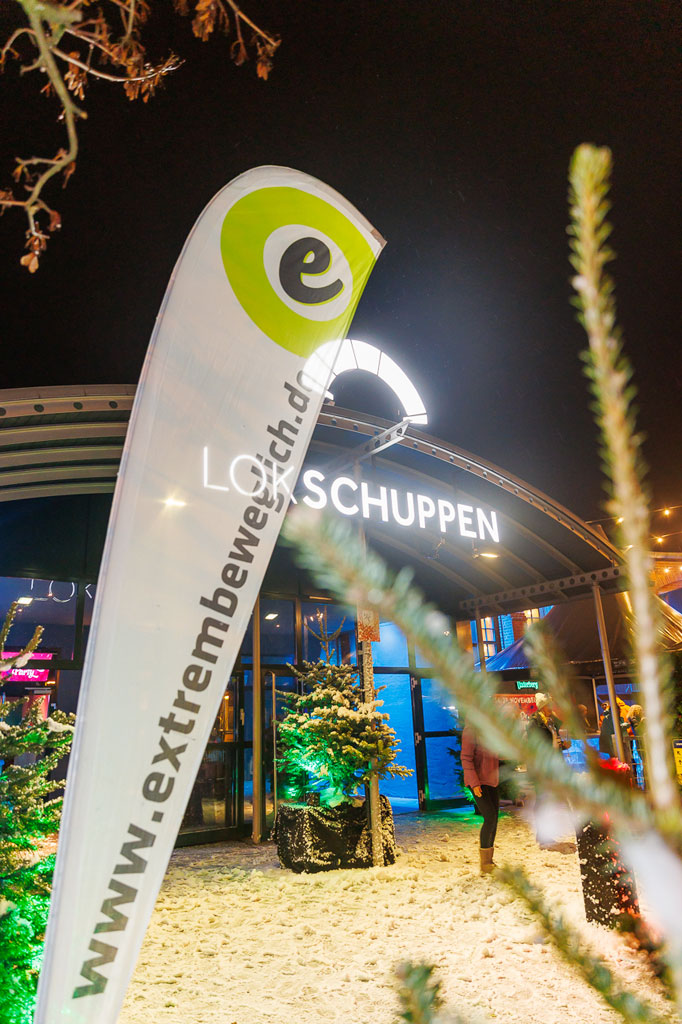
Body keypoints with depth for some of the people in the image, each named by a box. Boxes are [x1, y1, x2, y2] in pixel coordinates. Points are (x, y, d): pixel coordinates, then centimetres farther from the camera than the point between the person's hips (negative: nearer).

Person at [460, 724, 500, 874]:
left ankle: (489, 861, 20)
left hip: (492, 780, 8)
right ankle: (485, 864, -2)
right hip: (478, 781, -8)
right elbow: (466, 758, -17)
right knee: (490, 817, -13)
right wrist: (474, 782, -21)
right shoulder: (471, 729, -15)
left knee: (494, 818, 8)